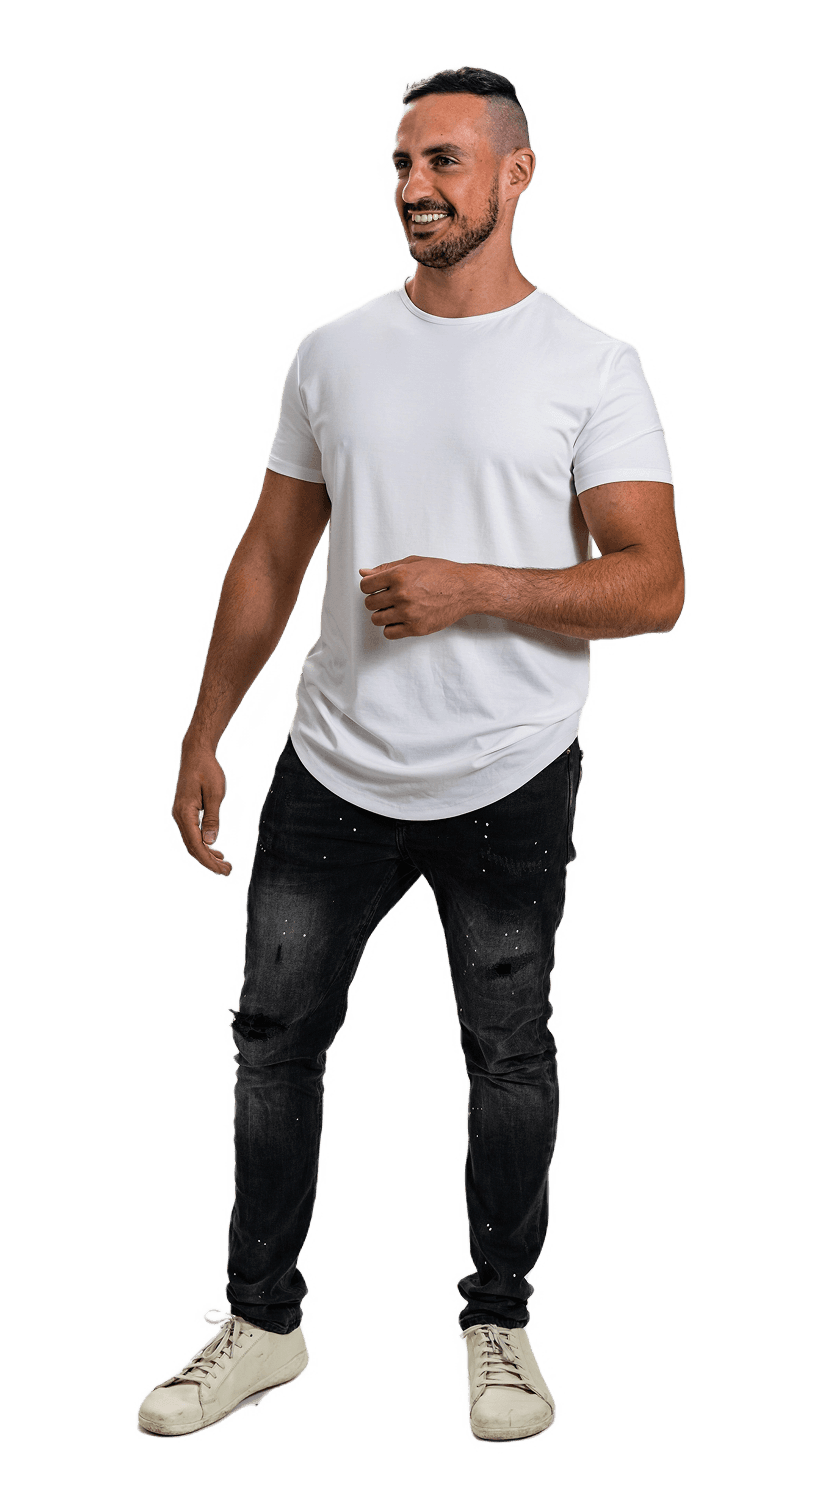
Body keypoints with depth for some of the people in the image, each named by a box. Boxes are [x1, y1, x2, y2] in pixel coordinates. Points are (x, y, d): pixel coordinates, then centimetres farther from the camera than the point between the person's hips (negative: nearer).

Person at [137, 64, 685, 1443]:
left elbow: (653, 587, -11)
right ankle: (263, 1322, 26)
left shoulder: (590, 366, -6)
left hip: (509, 784, -3)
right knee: (276, 1036, 9)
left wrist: (469, 588, -23)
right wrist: (202, 738, 9)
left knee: (508, 1056, 9)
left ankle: (500, 1324, 28)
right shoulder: (331, 353, 5)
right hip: (332, 769, 4)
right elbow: (270, 557, 10)